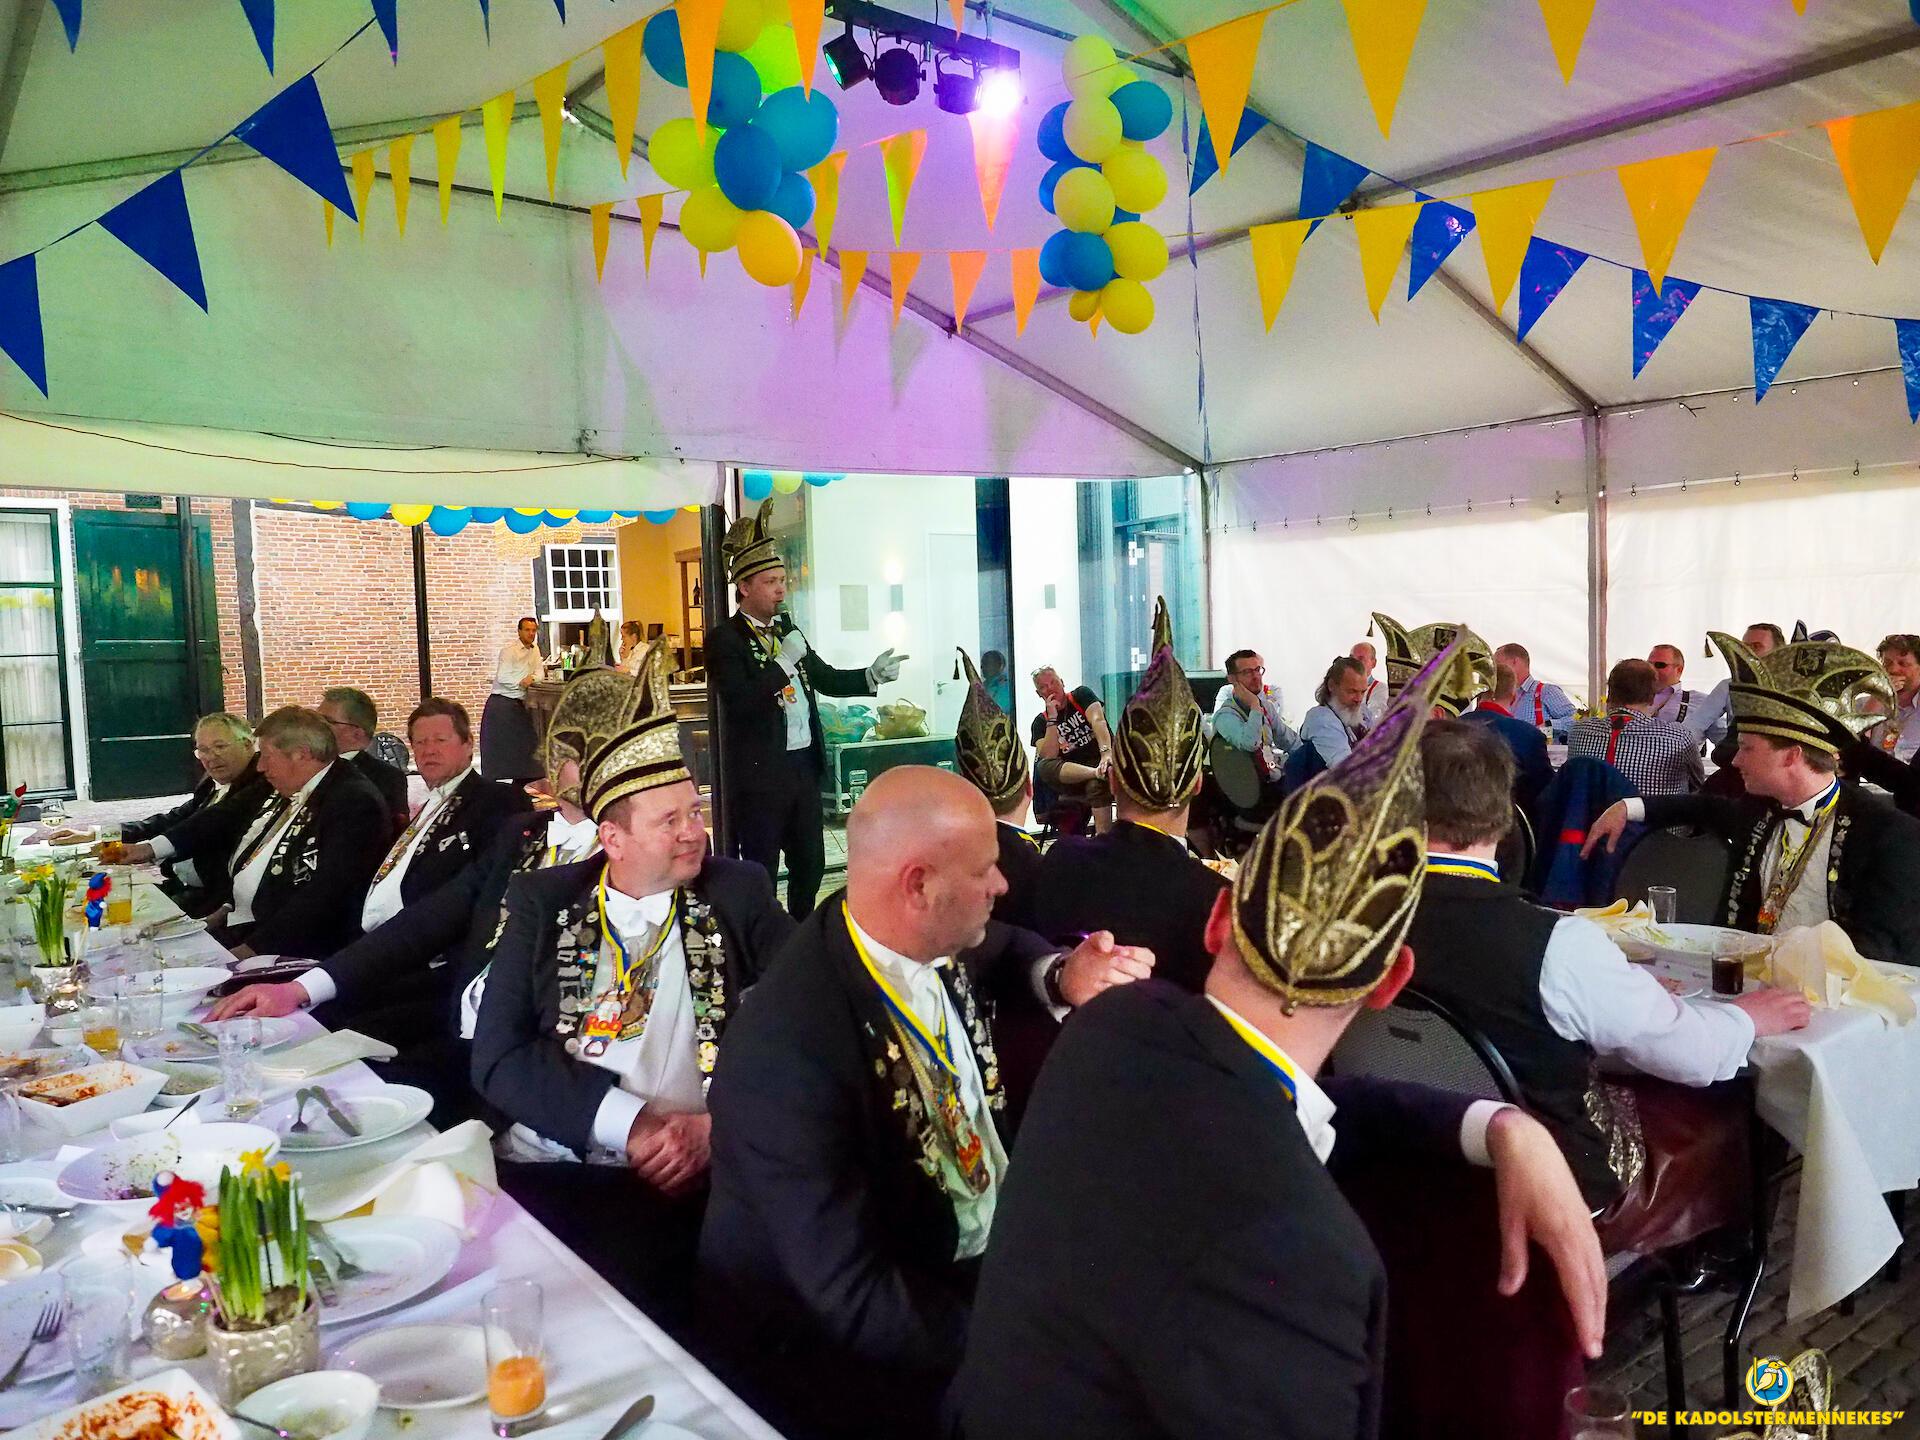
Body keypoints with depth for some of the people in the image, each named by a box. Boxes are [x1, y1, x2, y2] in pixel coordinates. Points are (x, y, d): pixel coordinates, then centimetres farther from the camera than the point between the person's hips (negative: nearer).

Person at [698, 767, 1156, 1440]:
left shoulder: (937, 942, -8)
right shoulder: (790, 1052, -30)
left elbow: (1003, 950, 16)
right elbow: (855, 1301, -27)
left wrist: (1062, 975, -5)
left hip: (987, 1252, 8)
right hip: (850, 1344, -7)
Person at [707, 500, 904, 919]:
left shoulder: (786, 627, 13)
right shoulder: (725, 639, -10)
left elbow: (824, 678, 19)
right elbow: (742, 704, -21)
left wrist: (872, 676, 3)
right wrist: (784, 660, -23)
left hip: (804, 764, 8)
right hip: (760, 772, -8)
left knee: (811, 865, 16)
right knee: (761, 876, 2)